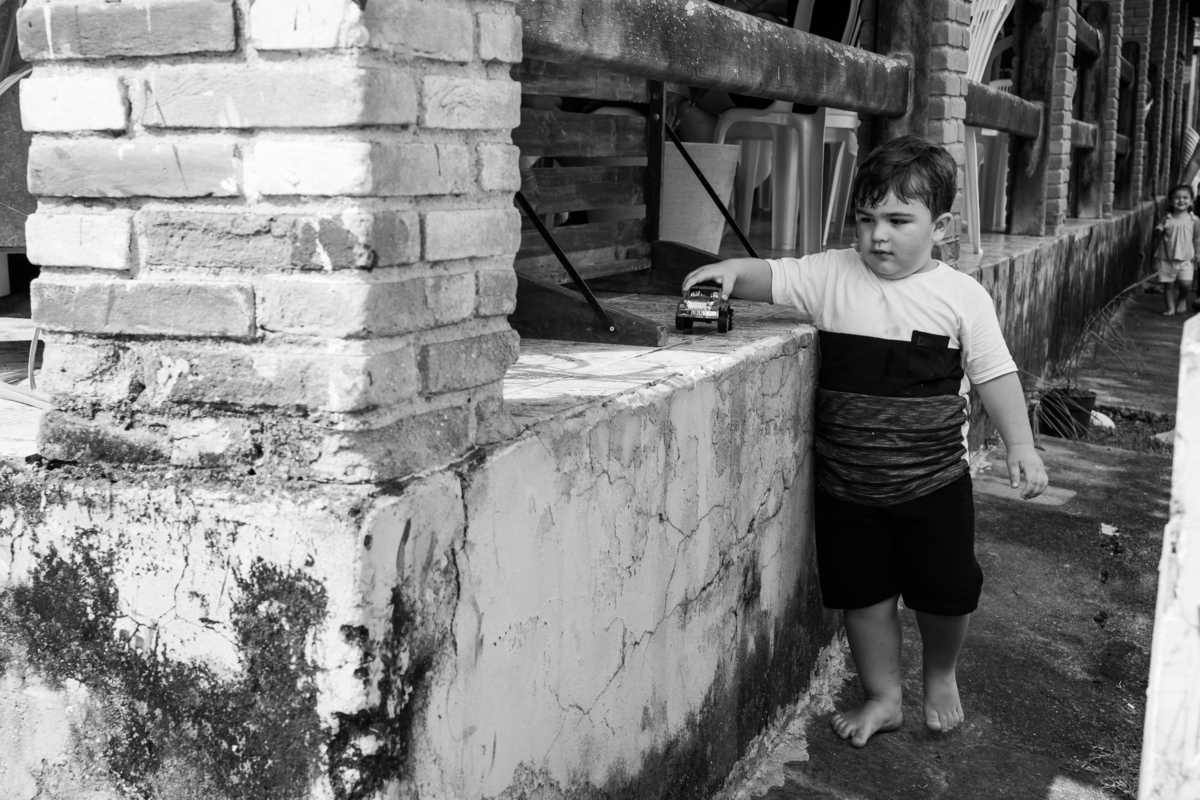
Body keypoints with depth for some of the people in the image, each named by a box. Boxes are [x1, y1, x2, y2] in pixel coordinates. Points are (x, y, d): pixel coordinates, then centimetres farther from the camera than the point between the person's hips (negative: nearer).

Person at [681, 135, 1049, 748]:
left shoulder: (961, 295, -6)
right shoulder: (831, 275, -3)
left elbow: (994, 373, -3)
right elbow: (772, 278, -7)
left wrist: (1020, 446, -4)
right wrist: (733, 269, -28)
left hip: (934, 481, -1)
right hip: (847, 483, 2)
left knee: (945, 592, 12)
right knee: (864, 594, 12)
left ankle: (941, 678, 41)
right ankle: (882, 697, 32)